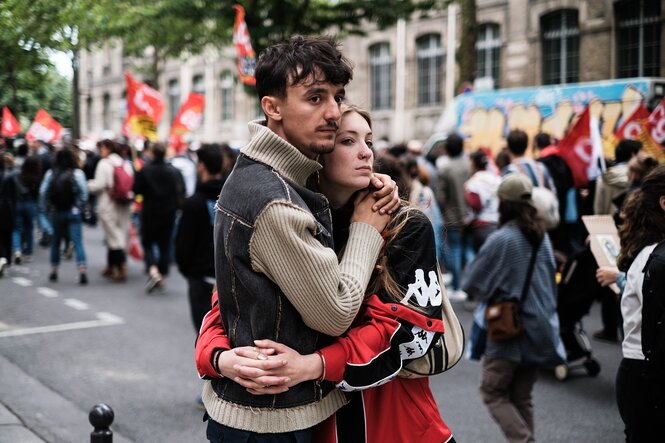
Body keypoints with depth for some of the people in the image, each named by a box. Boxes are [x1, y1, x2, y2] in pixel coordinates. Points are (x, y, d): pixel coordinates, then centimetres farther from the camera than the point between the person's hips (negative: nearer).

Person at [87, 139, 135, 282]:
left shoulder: (104, 163, -11)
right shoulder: (126, 164, 7)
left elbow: (99, 184, -15)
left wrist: (89, 185, 3)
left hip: (108, 205, -6)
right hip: (124, 206, 6)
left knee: (113, 236, -4)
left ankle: (122, 269, -11)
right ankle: (111, 267, 24)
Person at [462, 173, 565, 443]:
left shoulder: (501, 239, -15)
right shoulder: (542, 236, 5)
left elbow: (470, 283, -9)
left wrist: (491, 290, 9)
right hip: (540, 329, 6)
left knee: (493, 392, 6)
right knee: (522, 397, 15)